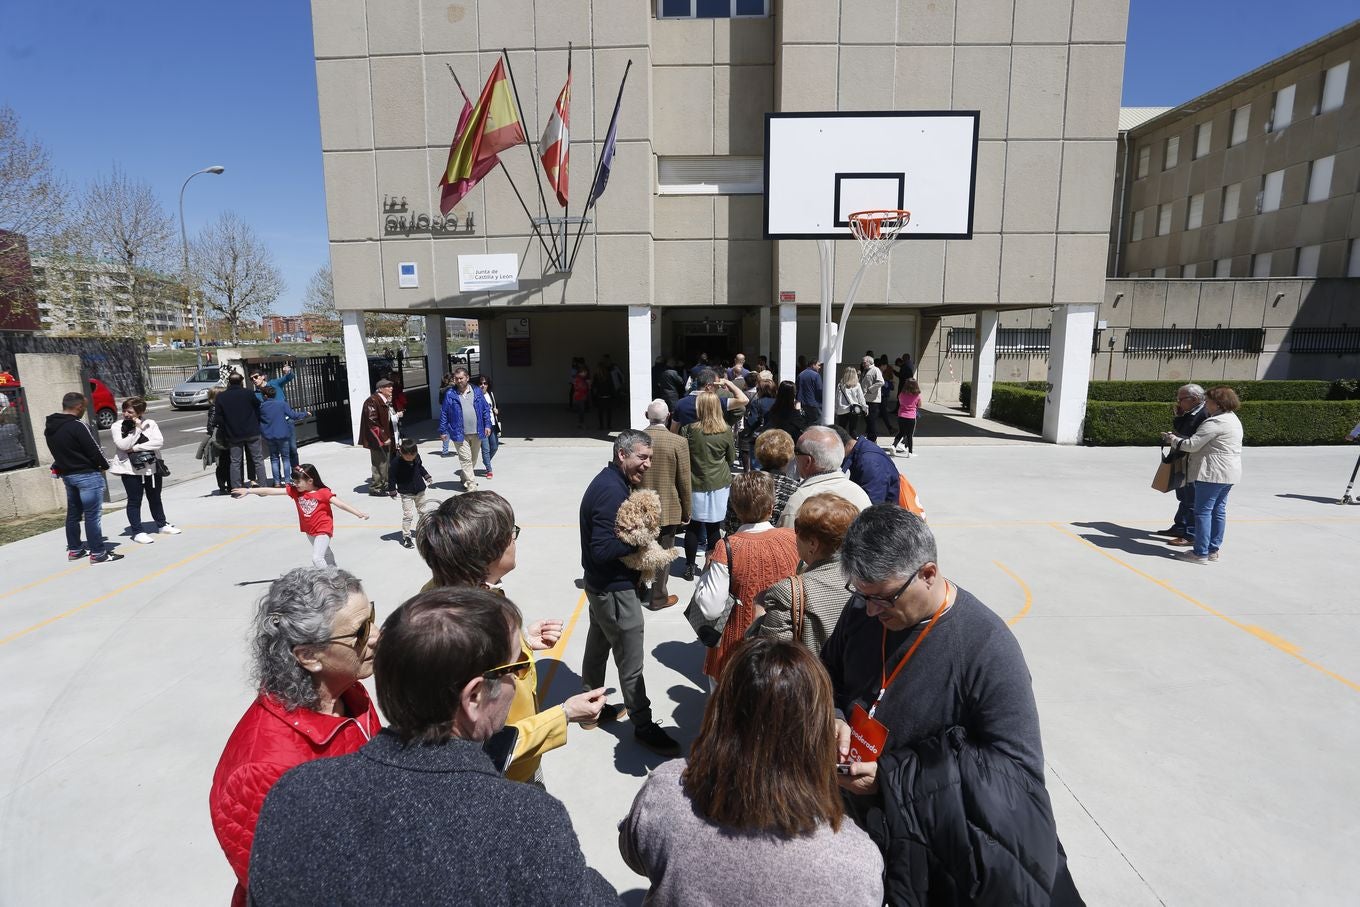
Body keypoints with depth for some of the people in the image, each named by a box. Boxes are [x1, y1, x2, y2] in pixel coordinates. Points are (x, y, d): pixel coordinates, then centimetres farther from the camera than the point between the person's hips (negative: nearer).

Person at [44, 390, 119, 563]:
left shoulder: (50, 428, 8)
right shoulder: (78, 425, -18)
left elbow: (58, 451, 12)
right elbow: (94, 449, -16)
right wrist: (105, 465, 0)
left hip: (66, 474, 9)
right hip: (87, 475, -9)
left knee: (73, 514, 17)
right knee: (92, 515, -5)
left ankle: (74, 549, 26)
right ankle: (98, 553, -3)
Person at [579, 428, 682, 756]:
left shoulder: (610, 482, 6)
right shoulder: (612, 492, -26)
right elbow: (602, 550, -29)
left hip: (601, 585, 10)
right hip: (615, 589, -10)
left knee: (598, 643, 23)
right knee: (630, 660, 3)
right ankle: (643, 726, 17)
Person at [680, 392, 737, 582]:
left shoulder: (689, 430, -11)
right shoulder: (726, 431, -6)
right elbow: (731, 458, 7)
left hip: (695, 484, -1)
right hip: (720, 484, 1)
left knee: (693, 525, 10)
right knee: (714, 527, 7)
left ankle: (690, 567, 19)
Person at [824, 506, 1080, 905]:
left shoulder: (988, 648, -26)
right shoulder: (862, 611, -9)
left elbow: (1017, 767, -24)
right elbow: (828, 677, 8)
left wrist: (893, 777, -28)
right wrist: (833, 719, -15)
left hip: (940, 841, -5)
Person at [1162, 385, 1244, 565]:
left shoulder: (1215, 422, -18)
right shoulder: (1232, 418, 16)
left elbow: (1192, 445, -19)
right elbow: (1203, 441, 16)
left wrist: (1172, 439, -3)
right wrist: (1178, 437, 10)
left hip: (1213, 473, -10)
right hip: (1229, 473, 10)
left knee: (1203, 511, -5)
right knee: (1218, 510, 14)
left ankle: (1200, 553, -3)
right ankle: (1213, 549, 20)